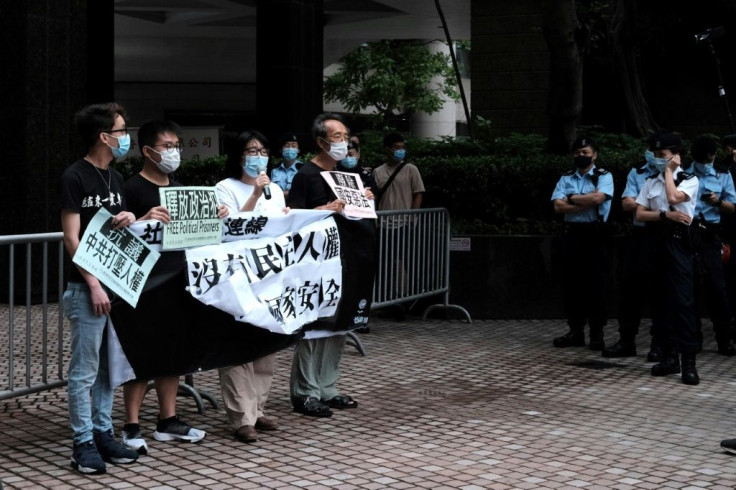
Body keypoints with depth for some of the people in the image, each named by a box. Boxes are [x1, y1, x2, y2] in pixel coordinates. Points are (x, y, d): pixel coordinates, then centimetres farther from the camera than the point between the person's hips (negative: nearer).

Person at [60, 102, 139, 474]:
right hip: (87, 287, -7)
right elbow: (71, 237, -12)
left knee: (108, 367, 12)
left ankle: (103, 433, 20)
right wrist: (93, 285, -17)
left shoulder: (115, 178, 13)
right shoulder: (75, 177, -9)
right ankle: (83, 443, 6)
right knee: (85, 370, -2)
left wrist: (129, 217, -1)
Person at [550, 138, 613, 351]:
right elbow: (558, 206, -3)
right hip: (571, 234, 4)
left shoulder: (604, 176, 1)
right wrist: (586, 202, -10)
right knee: (571, 284, 7)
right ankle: (575, 331, 16)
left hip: (594, 234, -4)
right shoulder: (565, 179, 11)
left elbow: (598, 198, -18)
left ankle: (597, 334, 6)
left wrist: (571, 199, -6)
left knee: (595, 285, -1)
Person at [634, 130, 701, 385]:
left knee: (683, 300, -11)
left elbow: (673, 197, -20)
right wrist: (666, 215, -11)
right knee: (661, 299, 7)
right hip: (655, 242, 6)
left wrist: (669, 171, -6)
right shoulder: (650, 182, 13)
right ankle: (669, 355, 15)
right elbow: (639, 214, 4)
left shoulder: (689, 179, -1)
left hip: (678, 242, -5)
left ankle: (688, 360, -11)